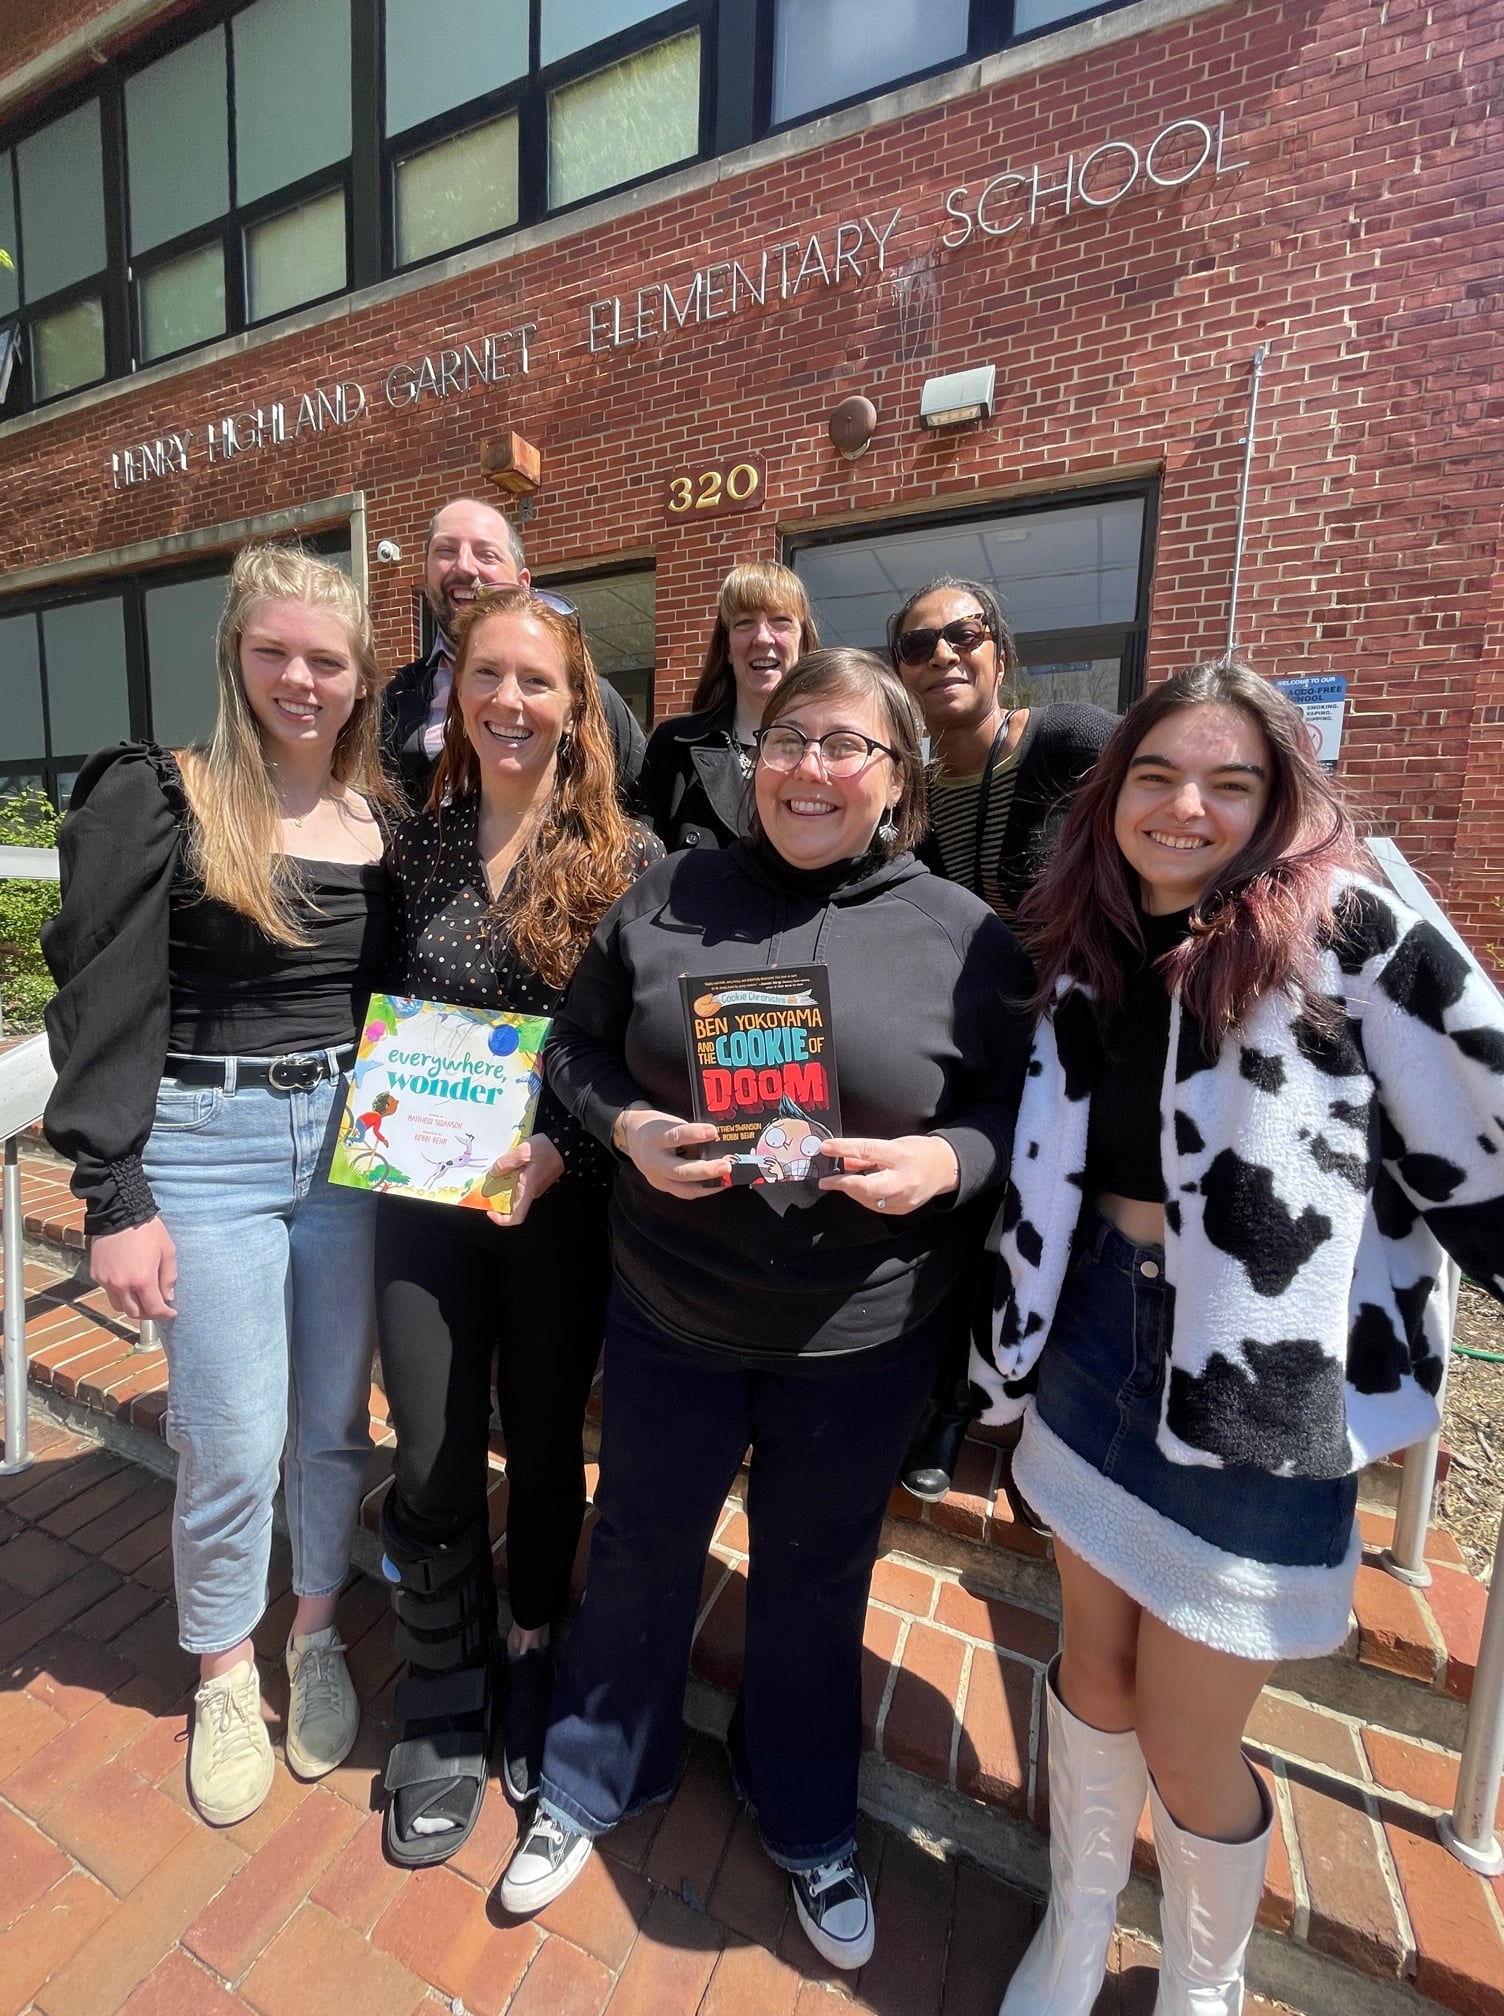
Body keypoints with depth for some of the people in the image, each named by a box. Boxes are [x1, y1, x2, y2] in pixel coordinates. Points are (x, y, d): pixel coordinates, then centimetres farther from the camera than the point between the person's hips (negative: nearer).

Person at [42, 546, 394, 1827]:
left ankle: (317, 1637, 42)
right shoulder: (159, 799, -5)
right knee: (232, 1443, 8)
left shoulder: (384, 816, 6)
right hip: (206, 1146, -3)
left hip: (352, 1137, 3)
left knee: (335, 1421, 15)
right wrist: (115, 1198, -10)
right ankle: (225, 1677, 38)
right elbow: (106, 1008, -7)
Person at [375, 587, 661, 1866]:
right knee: (433, 1465, 10)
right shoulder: (418, 844, 3)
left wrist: (557, 1152, -19)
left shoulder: (627, 858, -7)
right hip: (427, 1194, 2)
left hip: (561, 1200, -2)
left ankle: (535, 1657, 47)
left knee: (546, 1448, 17)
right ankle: (448, 1714, 38)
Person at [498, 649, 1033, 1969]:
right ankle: (588, 1789, 55)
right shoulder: (668, 898, -2)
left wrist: (944, 1160, -20)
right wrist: (627, 1124, -14)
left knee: (816, 1582, 23)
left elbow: (1017, 1107, -1)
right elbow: (577, 1044, 4)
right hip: (671, 1309, 1)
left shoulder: (964, 933, -6)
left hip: (862, 1332, 0)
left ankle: (811, 1828, 55)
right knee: (641, 1555, 23)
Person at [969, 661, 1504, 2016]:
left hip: (1258, 1392, -4)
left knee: (1185, 1745, 12)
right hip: (1098, 1345, 5)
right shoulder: (1080, 955, 3)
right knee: (1093, 1666, 22)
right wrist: (1012, 1348, 14)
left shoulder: (1349, 936, -13)